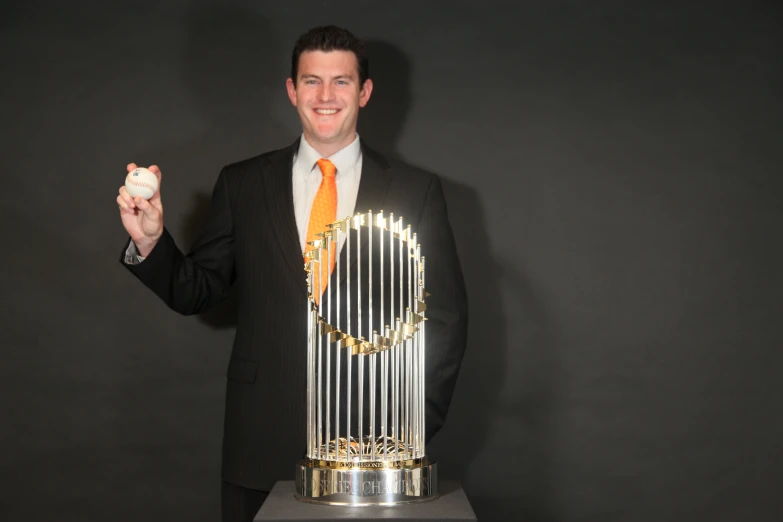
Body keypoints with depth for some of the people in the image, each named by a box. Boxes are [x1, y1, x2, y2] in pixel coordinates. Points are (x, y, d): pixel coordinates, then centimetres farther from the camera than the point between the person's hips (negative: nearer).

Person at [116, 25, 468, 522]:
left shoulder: (416, 191, 2)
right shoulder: (242, 184, 5)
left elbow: (446, 317, 4)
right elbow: (197, 291, 8)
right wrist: (150, 240, -10)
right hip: (263, 444, 1)